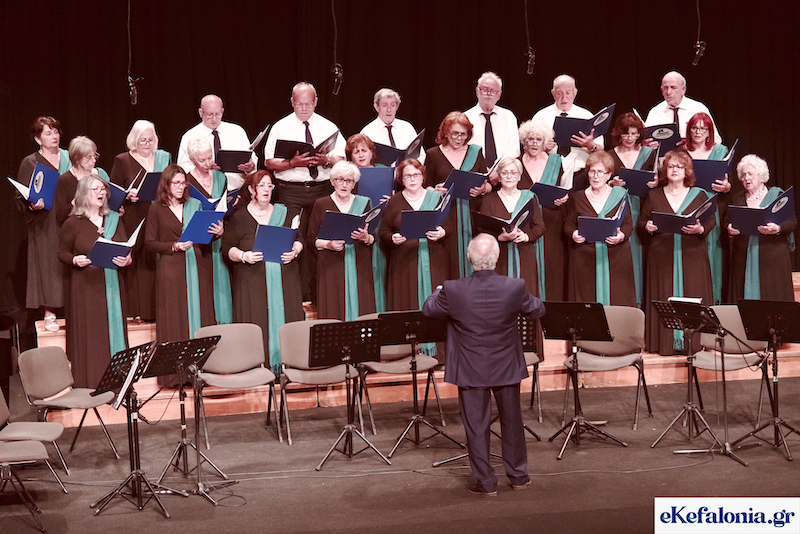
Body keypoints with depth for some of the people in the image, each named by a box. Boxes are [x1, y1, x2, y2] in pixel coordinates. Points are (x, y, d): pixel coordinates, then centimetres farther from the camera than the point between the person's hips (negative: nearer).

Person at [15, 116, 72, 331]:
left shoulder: (69, 158, 12)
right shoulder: (30, 163, 3)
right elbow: (21, 197, 1)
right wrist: (32, 205, -17)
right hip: (45, 223, -3)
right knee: (47, 264, -4)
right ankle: (49, 315, 1)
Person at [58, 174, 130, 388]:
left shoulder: (114, 220, 11)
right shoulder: (73, 224, -1)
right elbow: (62, 252, 3)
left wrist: (125, 260, -7)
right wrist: (75, 260, -17)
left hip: (111, 286, 4)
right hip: (85, 287, -4)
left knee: (114, 330, 5)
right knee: (88, 337, -3)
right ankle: (87, 386, 4)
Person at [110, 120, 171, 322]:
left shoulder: (164, 158, 16)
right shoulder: (122, 161, 6)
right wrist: (128, 195, -16)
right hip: (134, 221, -3)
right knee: (136, 263, -5)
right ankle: (138, 310, 0)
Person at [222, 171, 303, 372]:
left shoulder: (285, 213, 12)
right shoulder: (238, 218, 5)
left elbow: (299, 238, 15)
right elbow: (227, 248, 2)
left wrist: (295, 251, -6)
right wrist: (244, 256, -16)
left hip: (284, 278, 2)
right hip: (252, 281, -2)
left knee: (284, 318, -2)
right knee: (257, 321, -6)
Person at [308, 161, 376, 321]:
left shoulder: (363, 203, 11)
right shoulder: (321, 205, 6)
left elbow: (373, 237, 10)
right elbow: (311, 239, 3)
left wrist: (366, 238, -12)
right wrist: (328, 244, -15)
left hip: (359, 266, 2)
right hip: (331, 267, -2)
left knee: (360, 308, -2)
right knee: (333, 311, -6)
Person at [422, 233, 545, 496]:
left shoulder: (453, 291, -21)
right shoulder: (515, 288, -18)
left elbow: (428, 309, -1)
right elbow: (538, 310, 1)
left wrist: (438, 291, 21)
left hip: (470, 371, -2)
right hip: (506, 367, 2)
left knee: (476, 426, 11)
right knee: (512, 421, 20)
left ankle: (486, 482, 18)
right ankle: (519, 476, 33)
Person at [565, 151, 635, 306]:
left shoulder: (620, 195, 7)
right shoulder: (576, 198, 9)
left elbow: (628, 224, 5)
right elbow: (568, 225, 9)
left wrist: (622, 235, -16)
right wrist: (573, 234, -13)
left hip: (615, 259, 0)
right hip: (584, 260, 0)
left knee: (616, 300, -3)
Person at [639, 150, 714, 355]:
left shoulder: (699, 195, 10)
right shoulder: (653, 196, 11)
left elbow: (711, 221, 6)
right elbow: (641, 222, 11)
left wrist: (700, 229, -15)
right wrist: (648, 227, -11)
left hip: (692, 255, 0)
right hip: (662, 256, 0)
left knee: (693, 297, -3)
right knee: (664, 298, -2)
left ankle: (694, 342, 3)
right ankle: (665, 343, 3)